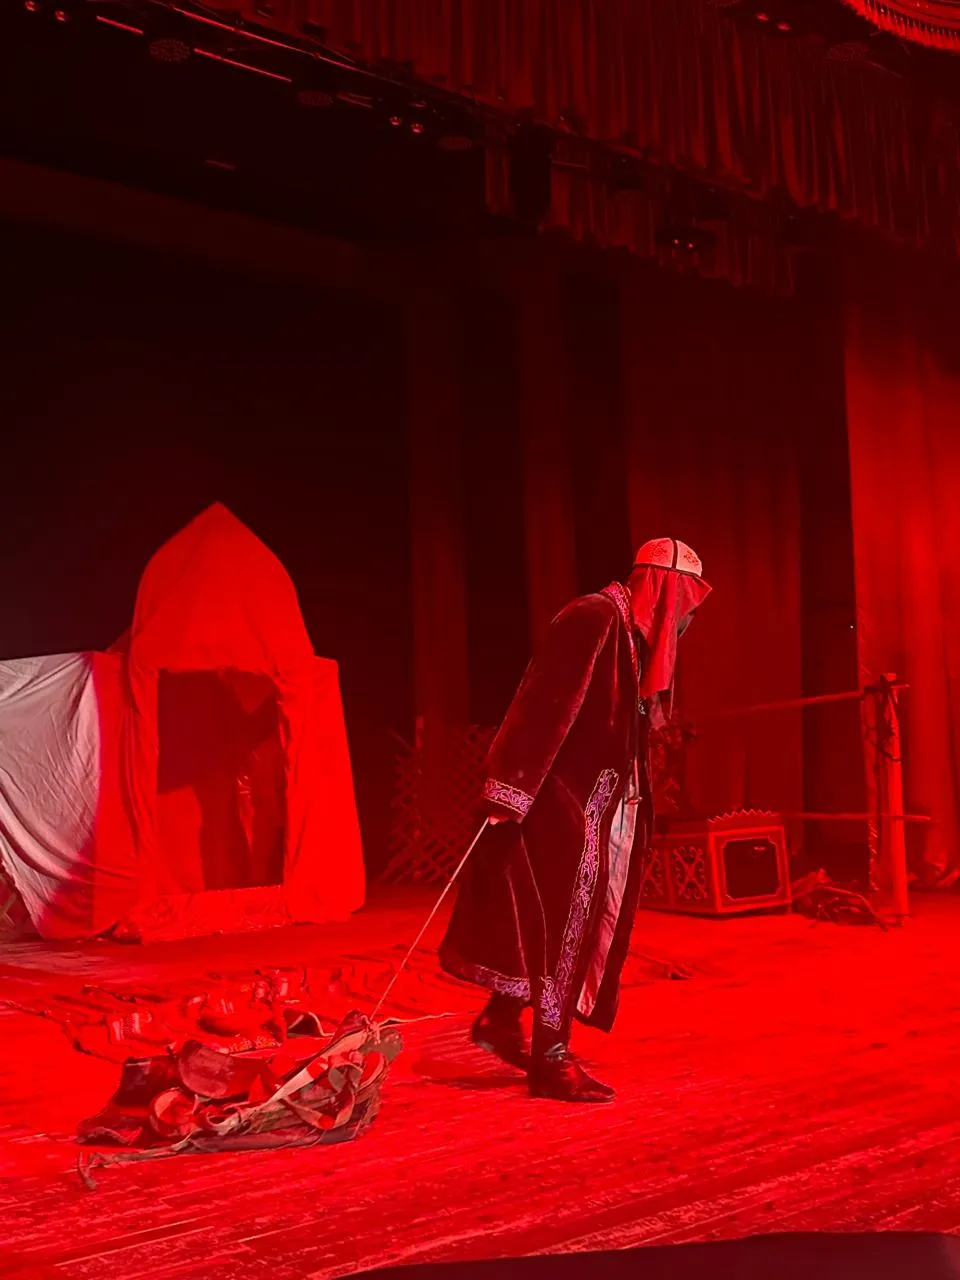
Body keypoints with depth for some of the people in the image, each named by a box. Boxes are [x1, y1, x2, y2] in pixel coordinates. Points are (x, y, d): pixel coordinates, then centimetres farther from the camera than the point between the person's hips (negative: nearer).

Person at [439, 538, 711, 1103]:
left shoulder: (636, 637, 13)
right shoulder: (594, 619, -16)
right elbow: (544, 707, -23)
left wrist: (634, 812, 18)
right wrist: (512, 790, -27)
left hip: (600, 803, 10)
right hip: (565, 799, -10)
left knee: (581, 919, 14)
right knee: (567, 917, -5)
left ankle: (503, 1020, 26)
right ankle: (550, 1057, 3)